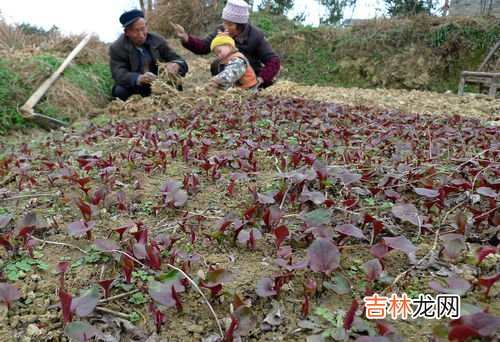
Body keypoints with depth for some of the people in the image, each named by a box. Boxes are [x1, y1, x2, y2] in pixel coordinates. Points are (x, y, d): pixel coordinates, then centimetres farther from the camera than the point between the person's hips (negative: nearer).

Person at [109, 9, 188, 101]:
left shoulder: (158, 40, -2)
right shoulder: (116, 48, -9)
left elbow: (180, 61, -6)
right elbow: (119, 74, -22)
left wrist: (176, 65, -33)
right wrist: (139, 78, -44)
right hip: (135, 89, -1)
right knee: (119, 91, -31)